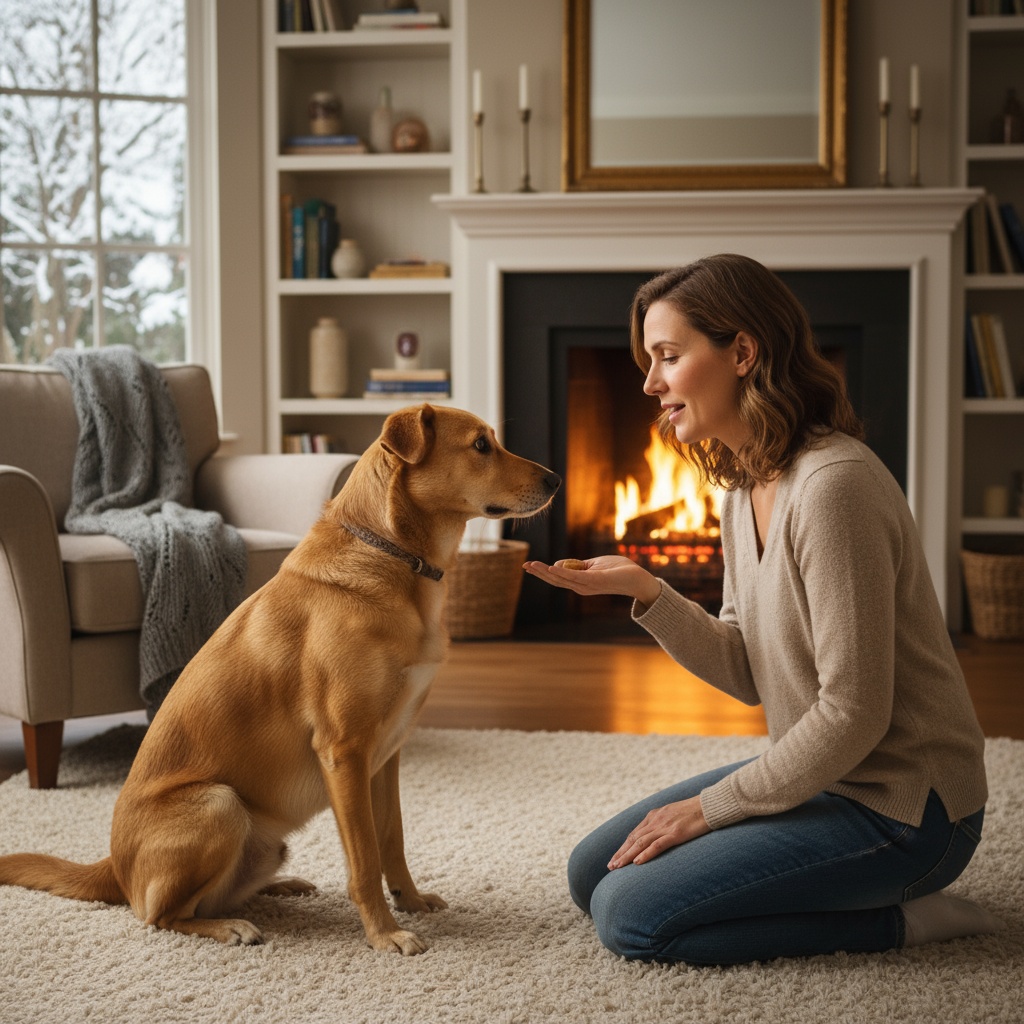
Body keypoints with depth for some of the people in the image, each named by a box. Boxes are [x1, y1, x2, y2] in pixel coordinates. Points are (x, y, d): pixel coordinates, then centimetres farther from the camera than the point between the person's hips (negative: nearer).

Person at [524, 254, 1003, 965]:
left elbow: (853, 715, -25)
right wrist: (641, 590, -8)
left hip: (900, 807, -10)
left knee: (631, 914, -13)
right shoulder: (746, 488, 6)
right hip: (818, 772, 10)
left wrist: (710, 807, -14)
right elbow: (747, 674, 7)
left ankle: (894, 919, -2)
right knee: (592, 872, 11)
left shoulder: (834, 485, -25)